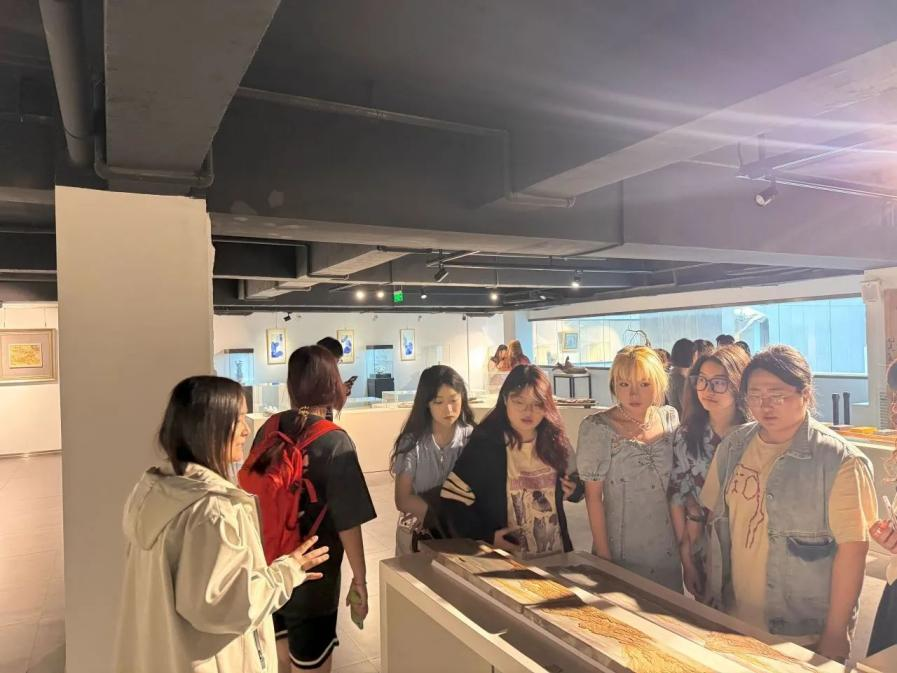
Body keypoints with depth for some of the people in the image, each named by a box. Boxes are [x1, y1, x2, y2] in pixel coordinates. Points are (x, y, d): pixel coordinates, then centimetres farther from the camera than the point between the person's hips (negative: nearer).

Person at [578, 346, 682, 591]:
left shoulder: (670, 418, -2)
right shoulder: (597, 428, -15)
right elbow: (593, 496, -12)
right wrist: (604, 555, -12)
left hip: (667, 548, 4)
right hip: (622, 549, -4)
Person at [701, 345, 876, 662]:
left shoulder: (840, 461, -15)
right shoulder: (732, 447, -1)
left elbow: (852, 548, -15)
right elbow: (718, 523, 6)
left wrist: (836, 633, -14)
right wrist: (713, 598, 7)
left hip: (805, 633, -4)